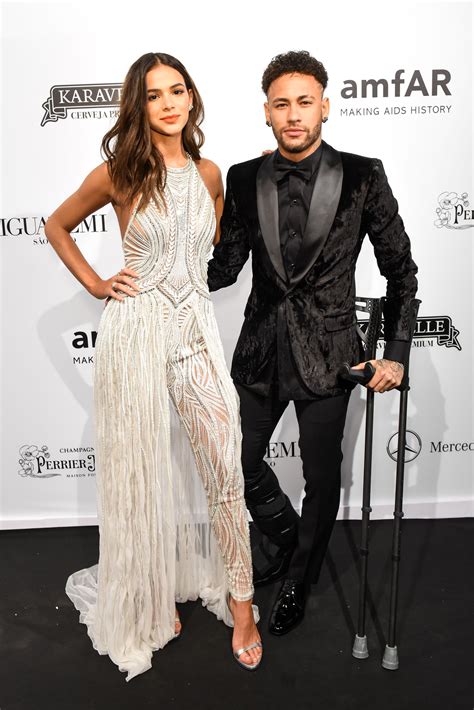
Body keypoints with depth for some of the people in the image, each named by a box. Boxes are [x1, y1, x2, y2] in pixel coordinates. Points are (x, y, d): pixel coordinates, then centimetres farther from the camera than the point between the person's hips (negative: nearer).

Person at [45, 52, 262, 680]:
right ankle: (154, 598, 32)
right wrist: (95, 284, 3)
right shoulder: (120, 173, -2)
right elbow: (57, 226, 12)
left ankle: (240, 599, 20)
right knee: (142, 474, 8)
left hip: (197, 329, 3)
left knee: (226, 468, 0)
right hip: (137, 330, -2)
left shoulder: (209, 174, 8)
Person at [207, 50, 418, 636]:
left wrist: (395, 353, -5)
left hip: (328, 356, -2)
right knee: (239, 460, 12)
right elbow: (225, 265, 4)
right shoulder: (243, 179, 1)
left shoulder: (362, 177, -6)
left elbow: (400, 270, -1)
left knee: (321, 478, 11)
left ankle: (298, 580, 39)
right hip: (261, 351, 3)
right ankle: (282, 533, 45)